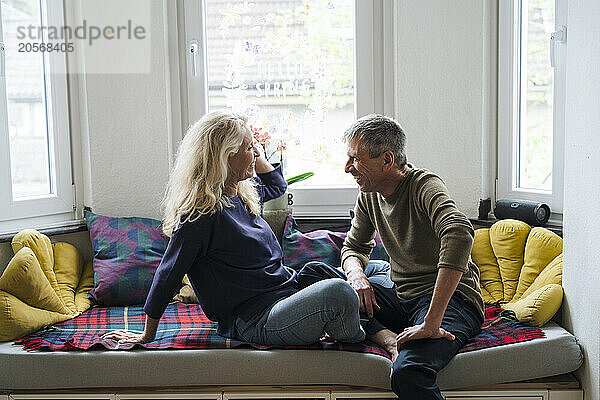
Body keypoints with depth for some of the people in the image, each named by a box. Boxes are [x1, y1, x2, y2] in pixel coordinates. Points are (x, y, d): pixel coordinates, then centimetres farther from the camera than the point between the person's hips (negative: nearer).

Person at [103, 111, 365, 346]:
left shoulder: (241, 195, 11)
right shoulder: (201, 212, -16)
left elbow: (277, 185, 33)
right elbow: (168, 275, -11)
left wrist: (255, 156, 15)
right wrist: (147, 336, -5)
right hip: (257, 321, -10)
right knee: (338, 292, -27)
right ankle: (356, 348, 0)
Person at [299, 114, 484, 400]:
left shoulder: (424, 185, -16)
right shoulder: (368, 196, 7)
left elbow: (459, 234, -35)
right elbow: (353, 247, 17)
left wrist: (431, 322, -39)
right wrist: (356, 275, -11)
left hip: (451, 299, -8)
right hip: (402, 298, 8)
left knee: (407, 373, -40)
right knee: (312, 272, -7)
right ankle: (390, 339, -19)